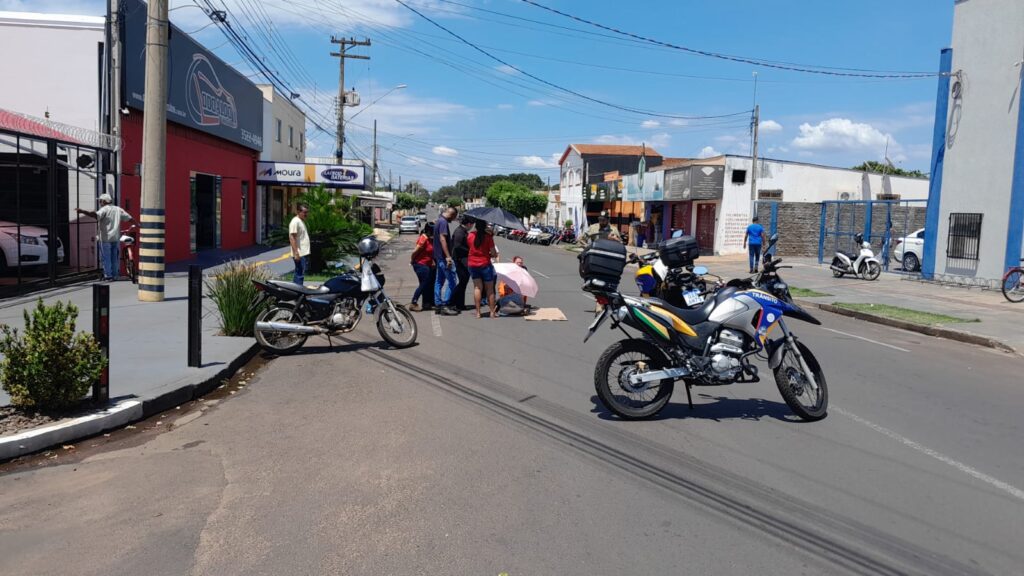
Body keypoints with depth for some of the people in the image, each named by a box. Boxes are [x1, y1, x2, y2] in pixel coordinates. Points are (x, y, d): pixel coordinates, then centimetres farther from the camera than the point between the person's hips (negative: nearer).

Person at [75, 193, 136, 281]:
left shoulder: (104, 209, -8)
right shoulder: (118, 209, 11)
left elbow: (96, 215, -27)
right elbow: (129, 218, 15)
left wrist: (82, 211, -34)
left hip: (106, 238, -6)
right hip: (116, 238, 6)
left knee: (106, 257, 0)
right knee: (115, 257, 11)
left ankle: (108, 276, -2)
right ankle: (115, 275, 14)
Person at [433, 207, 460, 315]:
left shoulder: (439, 220, 17)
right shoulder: (443, 222, -14)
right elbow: (442, 239, -22)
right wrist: (448, 256, -26)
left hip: (439, 257, 11)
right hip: (443, 257, -11)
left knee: (439, 281, 12)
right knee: (452, 281, -9)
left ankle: (438, 305, 16)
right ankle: (445, 305, -10)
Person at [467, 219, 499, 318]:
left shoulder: (471, 235, -2)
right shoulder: (488, 236, -11)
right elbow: (493, 253, -10)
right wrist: (495, 254, 11)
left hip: (473, 265, 3)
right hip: (485, 264, -3)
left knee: (477, 288, 7)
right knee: (489, 289, 8)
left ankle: (478, 312, 4)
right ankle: (492, 312, 11)